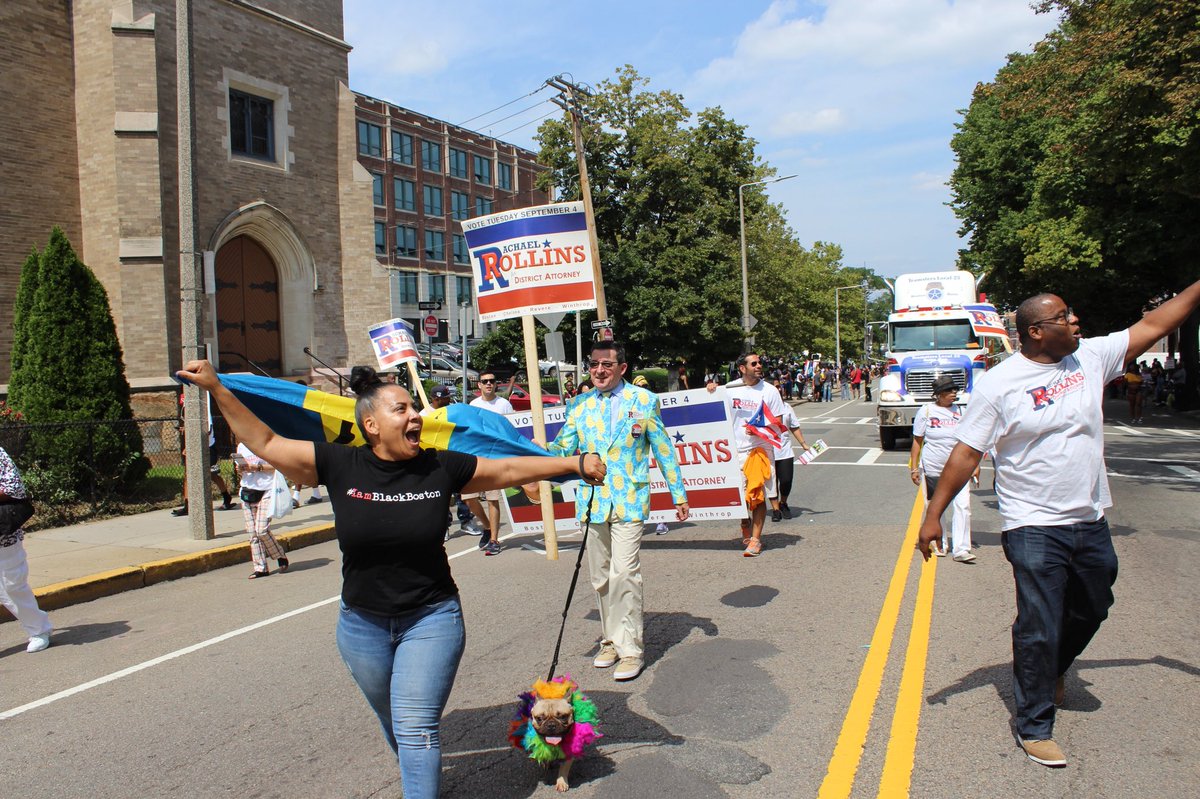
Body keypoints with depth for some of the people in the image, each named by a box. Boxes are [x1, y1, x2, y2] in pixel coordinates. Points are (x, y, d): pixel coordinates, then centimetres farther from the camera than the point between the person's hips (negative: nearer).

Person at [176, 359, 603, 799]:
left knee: (416, 726, -8)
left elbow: (509, 469, 0)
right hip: (362, 624, 2)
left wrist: (576, 463, -1)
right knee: (394, 723, 22)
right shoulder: (339, 465, -10)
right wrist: (216, 387, -5)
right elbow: (265, 443, -3)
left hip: (431, 618, -2)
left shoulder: (441, 467, -10)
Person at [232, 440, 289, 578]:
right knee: (252, 533, 3)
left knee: (262, 530, -13)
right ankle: (260, 568, 9)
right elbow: (240, 472, 20)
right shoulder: (241, 446, 13)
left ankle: (281, 557, 8)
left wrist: (256, 467, -19)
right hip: (247, 492, 6)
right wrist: (239, 470, -3)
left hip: (266, 491, -6)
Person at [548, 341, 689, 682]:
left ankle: (630, 649, -2)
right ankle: (610, 640, 27)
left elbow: (663, 449, 5)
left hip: (628, 500, -4)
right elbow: (563, 449, 3)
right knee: (601, 578, 12)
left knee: (623, 574, -12)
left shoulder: (643, 400, 1)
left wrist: (679, 494, 6)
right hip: (593, 501, 4)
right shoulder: (580, 405, 8)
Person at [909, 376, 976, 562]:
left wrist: (975, 465, 10)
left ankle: (961, 549, -9)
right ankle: (939, 545, 24)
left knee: (962, 506, -10)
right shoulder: (926, 411, -2)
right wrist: (914, 467, -3)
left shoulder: (961, 412, 8)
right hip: (933, 468, -2)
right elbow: (917, 441, 1)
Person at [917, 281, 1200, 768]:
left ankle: (1053, 668, 51)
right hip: (1033, 528, -6)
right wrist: (934, 513, -14)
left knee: (1091, 609, 23)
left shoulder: (1091, 358, 3)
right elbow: (966, 452, -13)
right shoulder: (999, 383, -13)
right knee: (1038, 627, -2)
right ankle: (1034, 727, 14)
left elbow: (1153, 325, 11)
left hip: (1091, 523, 6)